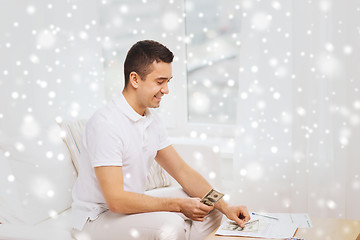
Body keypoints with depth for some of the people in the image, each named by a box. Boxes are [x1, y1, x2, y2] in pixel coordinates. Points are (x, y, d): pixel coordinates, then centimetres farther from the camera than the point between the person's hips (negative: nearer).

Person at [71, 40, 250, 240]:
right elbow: (116, 200, -29)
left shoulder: (152, 121, 5)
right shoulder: (105, 124, -24)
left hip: (131, 205, 9)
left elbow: (182, 171, 9)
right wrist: (178, 205, -24)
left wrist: (225, 207, -4)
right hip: (98, 219, -9)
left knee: (210, 209, 6)